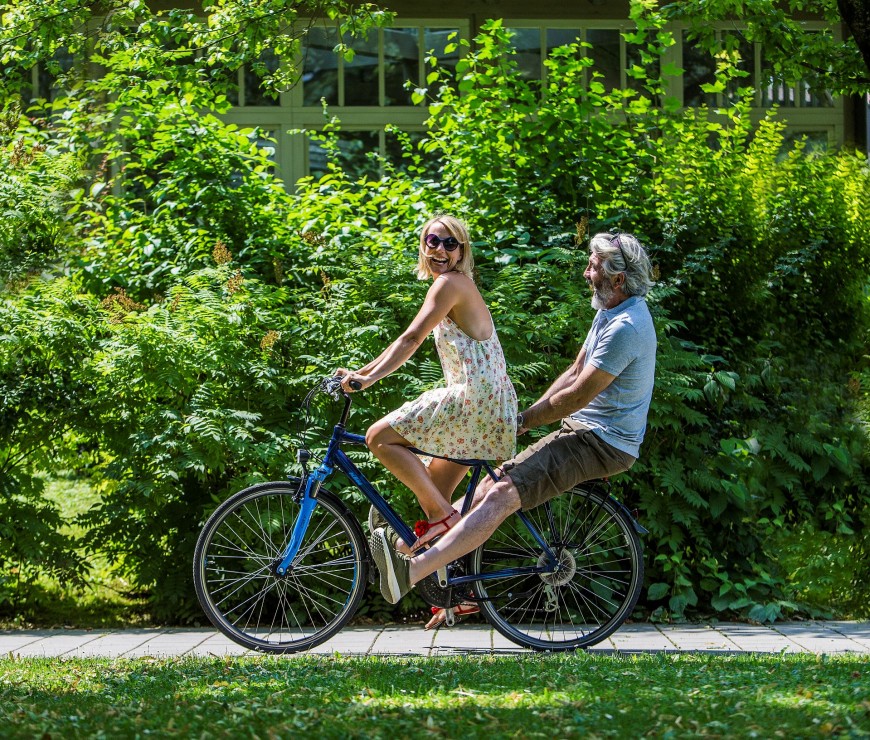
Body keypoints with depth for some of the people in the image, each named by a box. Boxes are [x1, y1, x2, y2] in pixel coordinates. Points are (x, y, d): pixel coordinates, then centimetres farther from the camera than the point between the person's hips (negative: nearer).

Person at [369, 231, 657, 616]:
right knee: (487, 489, 4)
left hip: (600, 443, -10)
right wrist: (526, 415, 7)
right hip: (585, 430, 10)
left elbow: (577, 396, -19)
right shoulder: (610, 312, 14)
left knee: (501, 494, -25)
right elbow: (574, 372, 17)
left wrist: (523, 421, -8)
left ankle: (411, 570, -36)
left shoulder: (625, 328, -20)